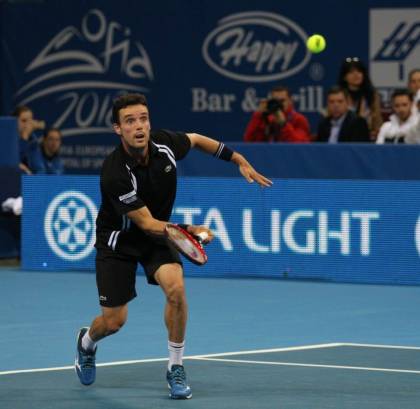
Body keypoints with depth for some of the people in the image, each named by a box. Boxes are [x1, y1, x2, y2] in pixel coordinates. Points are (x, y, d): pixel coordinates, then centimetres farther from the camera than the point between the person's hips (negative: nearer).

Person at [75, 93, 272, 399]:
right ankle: (87, 342, 40)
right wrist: (189, 231, -46)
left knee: (175, 287, -25)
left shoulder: (164, 143, -19)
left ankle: (176, 368, -8)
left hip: (157, 235, 3)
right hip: (118, 240, -3)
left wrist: (241, 161, 7)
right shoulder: (115, 174, -34)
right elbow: (146, 223, -30)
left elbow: (197, 139, 6)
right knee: (114, 321, 0)